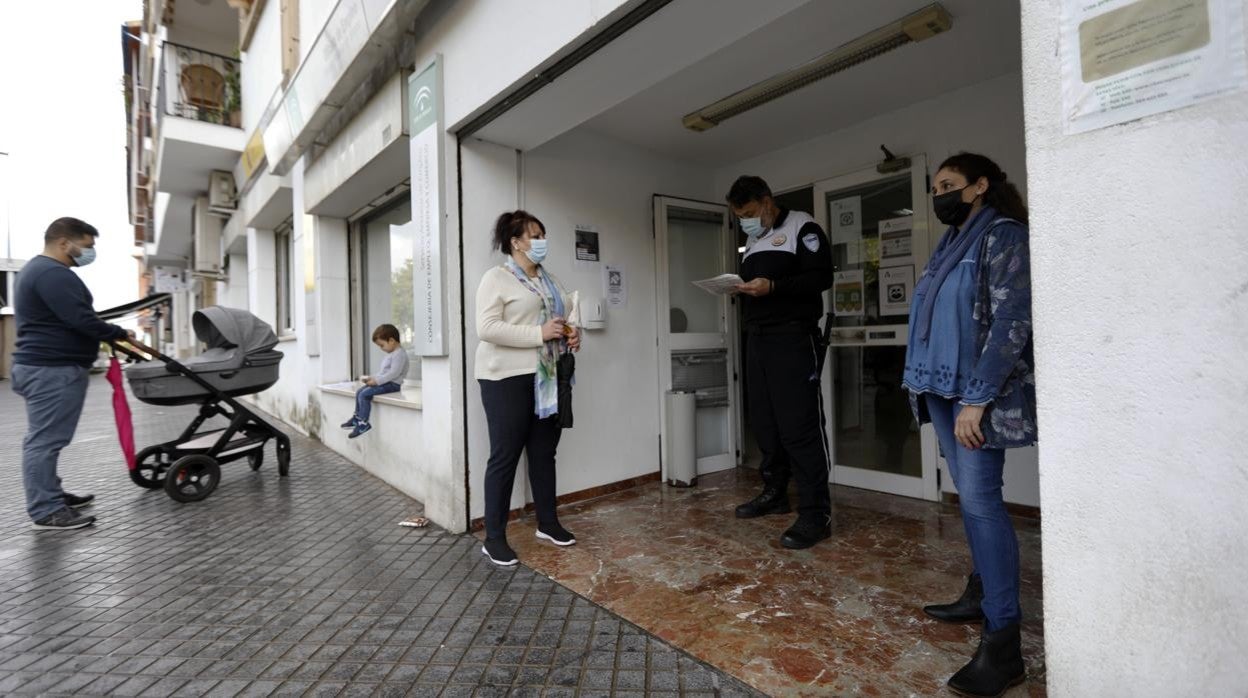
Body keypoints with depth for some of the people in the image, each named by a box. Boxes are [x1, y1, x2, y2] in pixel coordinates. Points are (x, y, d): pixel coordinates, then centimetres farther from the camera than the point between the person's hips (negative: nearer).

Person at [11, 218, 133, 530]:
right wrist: (119, 334, -10)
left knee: (44, 438, 16)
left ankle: (50, 496, 26)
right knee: (45, 439, -7)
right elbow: (80, 319, -24)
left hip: (45, 366, 11)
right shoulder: (53, 273, -17)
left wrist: (106, 335, 12)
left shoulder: (38, 268, 19)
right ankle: (46, 511, -1)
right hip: (53, 368, -11)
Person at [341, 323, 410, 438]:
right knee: (359, 392, 9)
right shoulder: (390, 354, 19)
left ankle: (363, 423, -13)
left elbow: (394, 373, -24)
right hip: (386, 382, 11)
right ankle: (357, 418, 17)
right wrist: (372, 378, 6)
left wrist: (377, 381, -21)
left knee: (365, 394, -20)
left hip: (393, 384, -11)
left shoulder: (399, 353, -16)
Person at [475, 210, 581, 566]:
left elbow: (565, 316, 24)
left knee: (544, 451, 13)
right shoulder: (497, 278, -6)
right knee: (505, 455, -2)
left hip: (548, 377, 7)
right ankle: (494, 538, 9)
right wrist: (539, 333, -21)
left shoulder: (551, 280, 17)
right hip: (508, 378, -7)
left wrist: (573, 334, 0)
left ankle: (547, 523, 27)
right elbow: (486, 328, -17)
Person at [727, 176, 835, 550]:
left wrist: (772, 286, -21)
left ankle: (816, 514, -4)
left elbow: (822, 277, -11)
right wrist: (739, 287, 3)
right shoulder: (752, 242, 22)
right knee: (764, 422, 10)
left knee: (800, 425, -10)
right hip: (757, 339, 8)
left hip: (793, 338, -8)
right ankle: (775, 492, 25)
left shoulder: (801, 227, -1)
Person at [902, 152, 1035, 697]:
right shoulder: (951, 244, 18)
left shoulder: (1003, 236, -6)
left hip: (977, 392, -8)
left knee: (980, 499, -10)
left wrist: (976, 399, -22)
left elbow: (1011, 323, -16)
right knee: (969, 497, 13)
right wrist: (924, 384, 11)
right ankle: (980, 595, 26)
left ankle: (1003, 641, -3)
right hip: (942, 388, 8)